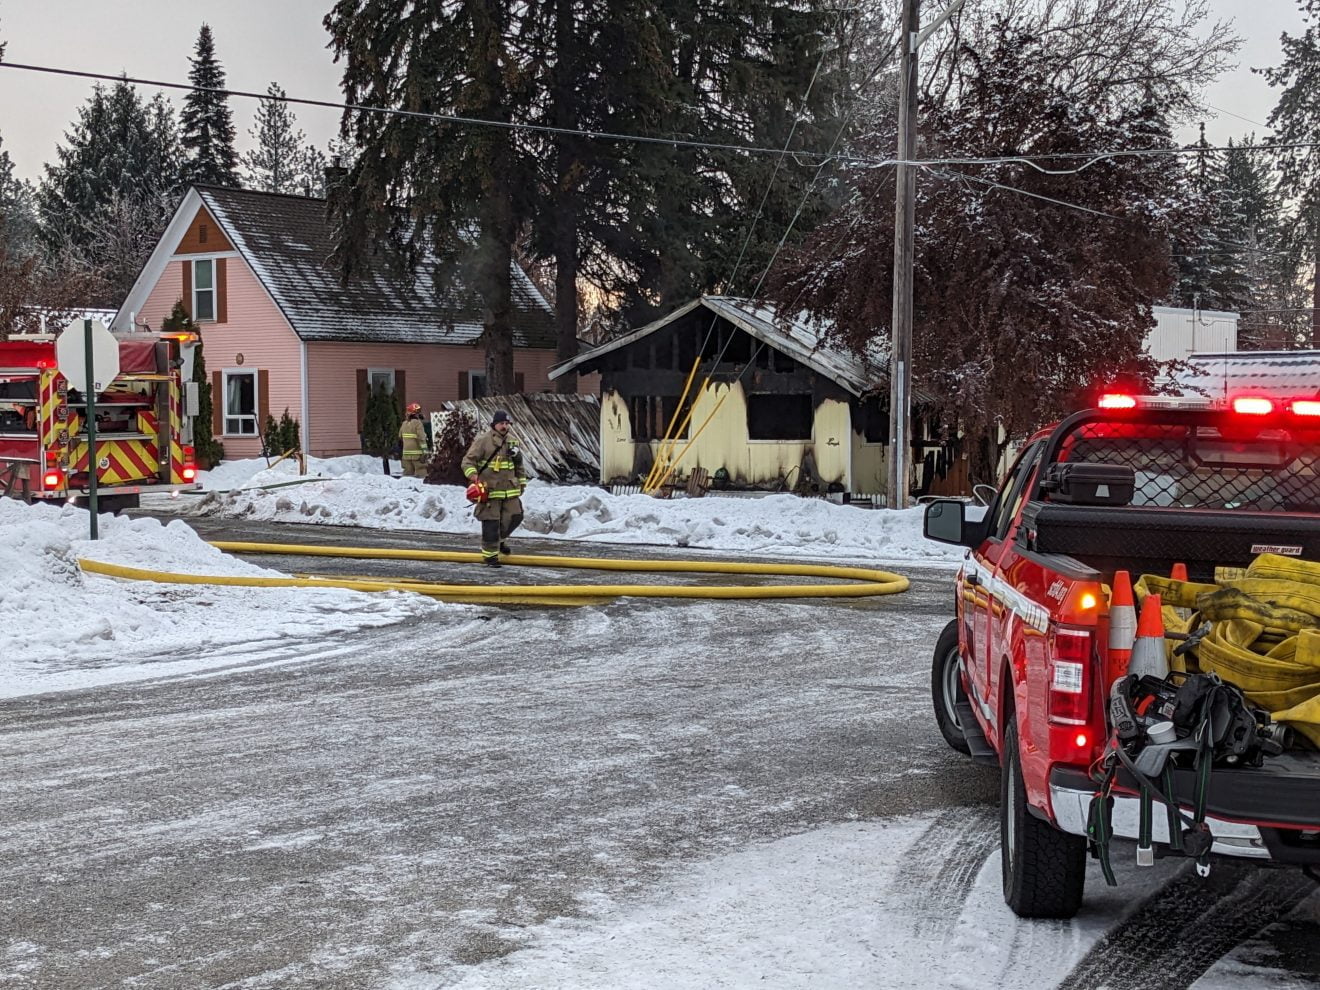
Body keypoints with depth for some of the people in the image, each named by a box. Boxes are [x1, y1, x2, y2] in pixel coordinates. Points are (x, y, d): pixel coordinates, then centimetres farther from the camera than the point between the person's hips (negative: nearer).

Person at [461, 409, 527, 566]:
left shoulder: (513, 441, 12)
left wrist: (522, 482, 23)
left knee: (515, 516, 6)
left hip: (510, 490, 6)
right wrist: (473, 475, -28)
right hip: (490, 490, -6)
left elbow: (519, 464, 23)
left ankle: (500, 539, 34)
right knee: (491, 522, -4)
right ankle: (490, 554, 7)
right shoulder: (482, 441, -8)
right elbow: (468, 461, -11)